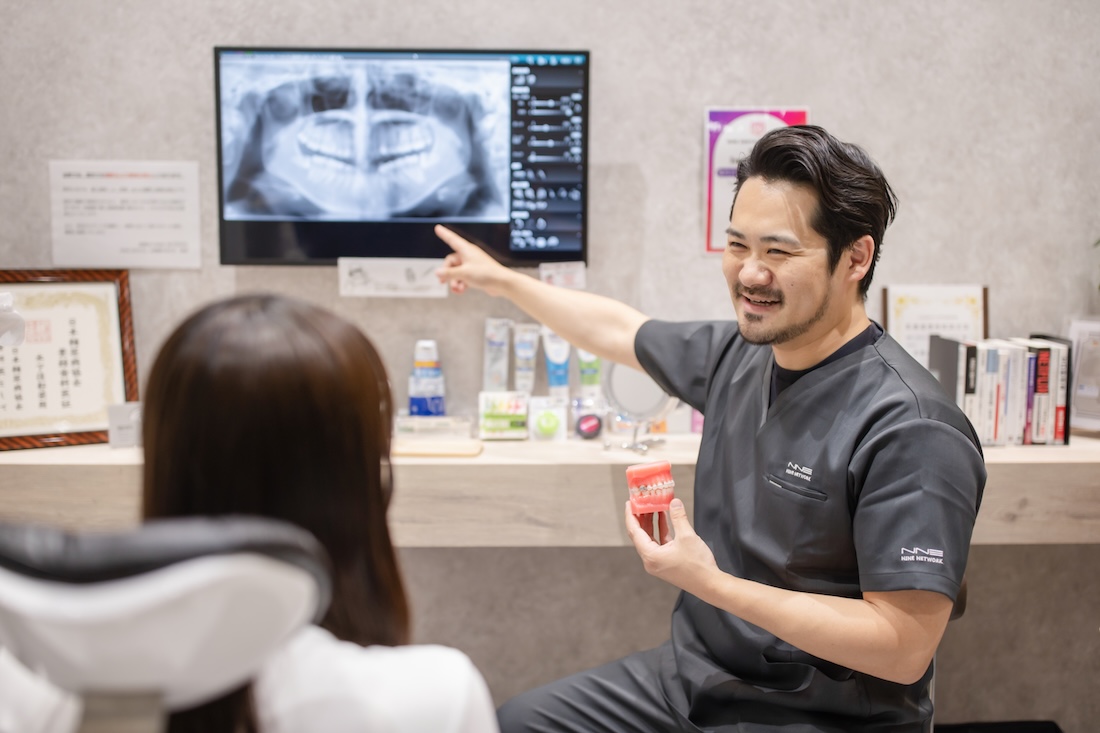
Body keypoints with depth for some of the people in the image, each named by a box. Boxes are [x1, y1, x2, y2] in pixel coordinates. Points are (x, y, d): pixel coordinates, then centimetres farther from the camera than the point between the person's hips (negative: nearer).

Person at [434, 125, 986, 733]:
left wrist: (711, 584, -27)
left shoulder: (911, 429, -24)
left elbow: (904, 648, -25)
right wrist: (500, 280, 29)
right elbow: (618, 329, 19)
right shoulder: (740, 354, 0)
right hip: (694, 677, 8)